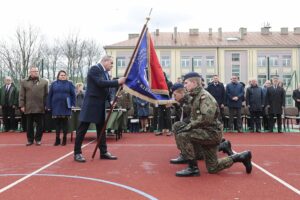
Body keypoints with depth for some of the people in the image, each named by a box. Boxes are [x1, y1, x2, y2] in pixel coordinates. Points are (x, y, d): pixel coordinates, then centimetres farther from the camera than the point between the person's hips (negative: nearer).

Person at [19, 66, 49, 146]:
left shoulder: (44, 81, 5)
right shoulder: (24, 82, 7)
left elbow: (46, 95, 4)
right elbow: (21, 95, 6)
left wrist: (46, 105, -1)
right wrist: (22, 105, -1)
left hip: (40, 108, -1)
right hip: (28, 108, 1)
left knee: (40, 125, 4)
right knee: (29, 125, 9)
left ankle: (38, 139, 16)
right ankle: (30, 139, 19)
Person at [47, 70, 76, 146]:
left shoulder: (69, 84, 6)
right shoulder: (54, 84, 8)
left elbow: (73, 95, 3)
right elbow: (50, 95, 7)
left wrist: (73, 104, -5)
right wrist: (49, 106, 2)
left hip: (65, 106, -1)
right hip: (56, 106, 1)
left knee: (65, 122, 4)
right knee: (57, 122, 5)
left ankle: (64, 138, 12)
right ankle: (57, 139, 12)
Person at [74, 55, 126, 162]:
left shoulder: (105, 72, 13)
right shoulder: (94, 69, -12)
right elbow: (100, 83, -25)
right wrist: (117, 82, -24)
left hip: (100, 105, 9)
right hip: (91, 104, -9)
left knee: (101, 129, 12)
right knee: (82, 129, -2)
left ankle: (103, 152, 19)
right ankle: (77, 153, 4)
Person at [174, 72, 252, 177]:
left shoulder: (204, 96, -16)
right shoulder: (196, 97, 13)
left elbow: (206, 118, -29)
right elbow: (196, 117, 19)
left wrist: (189, 126, -26)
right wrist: (188, 125, 2)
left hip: (212, 132, -10)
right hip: (207, 133, 10)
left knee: (183, 135, -25)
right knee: (212, 168, 13)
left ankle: (193, 168, -15)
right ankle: (241, 157, 25)